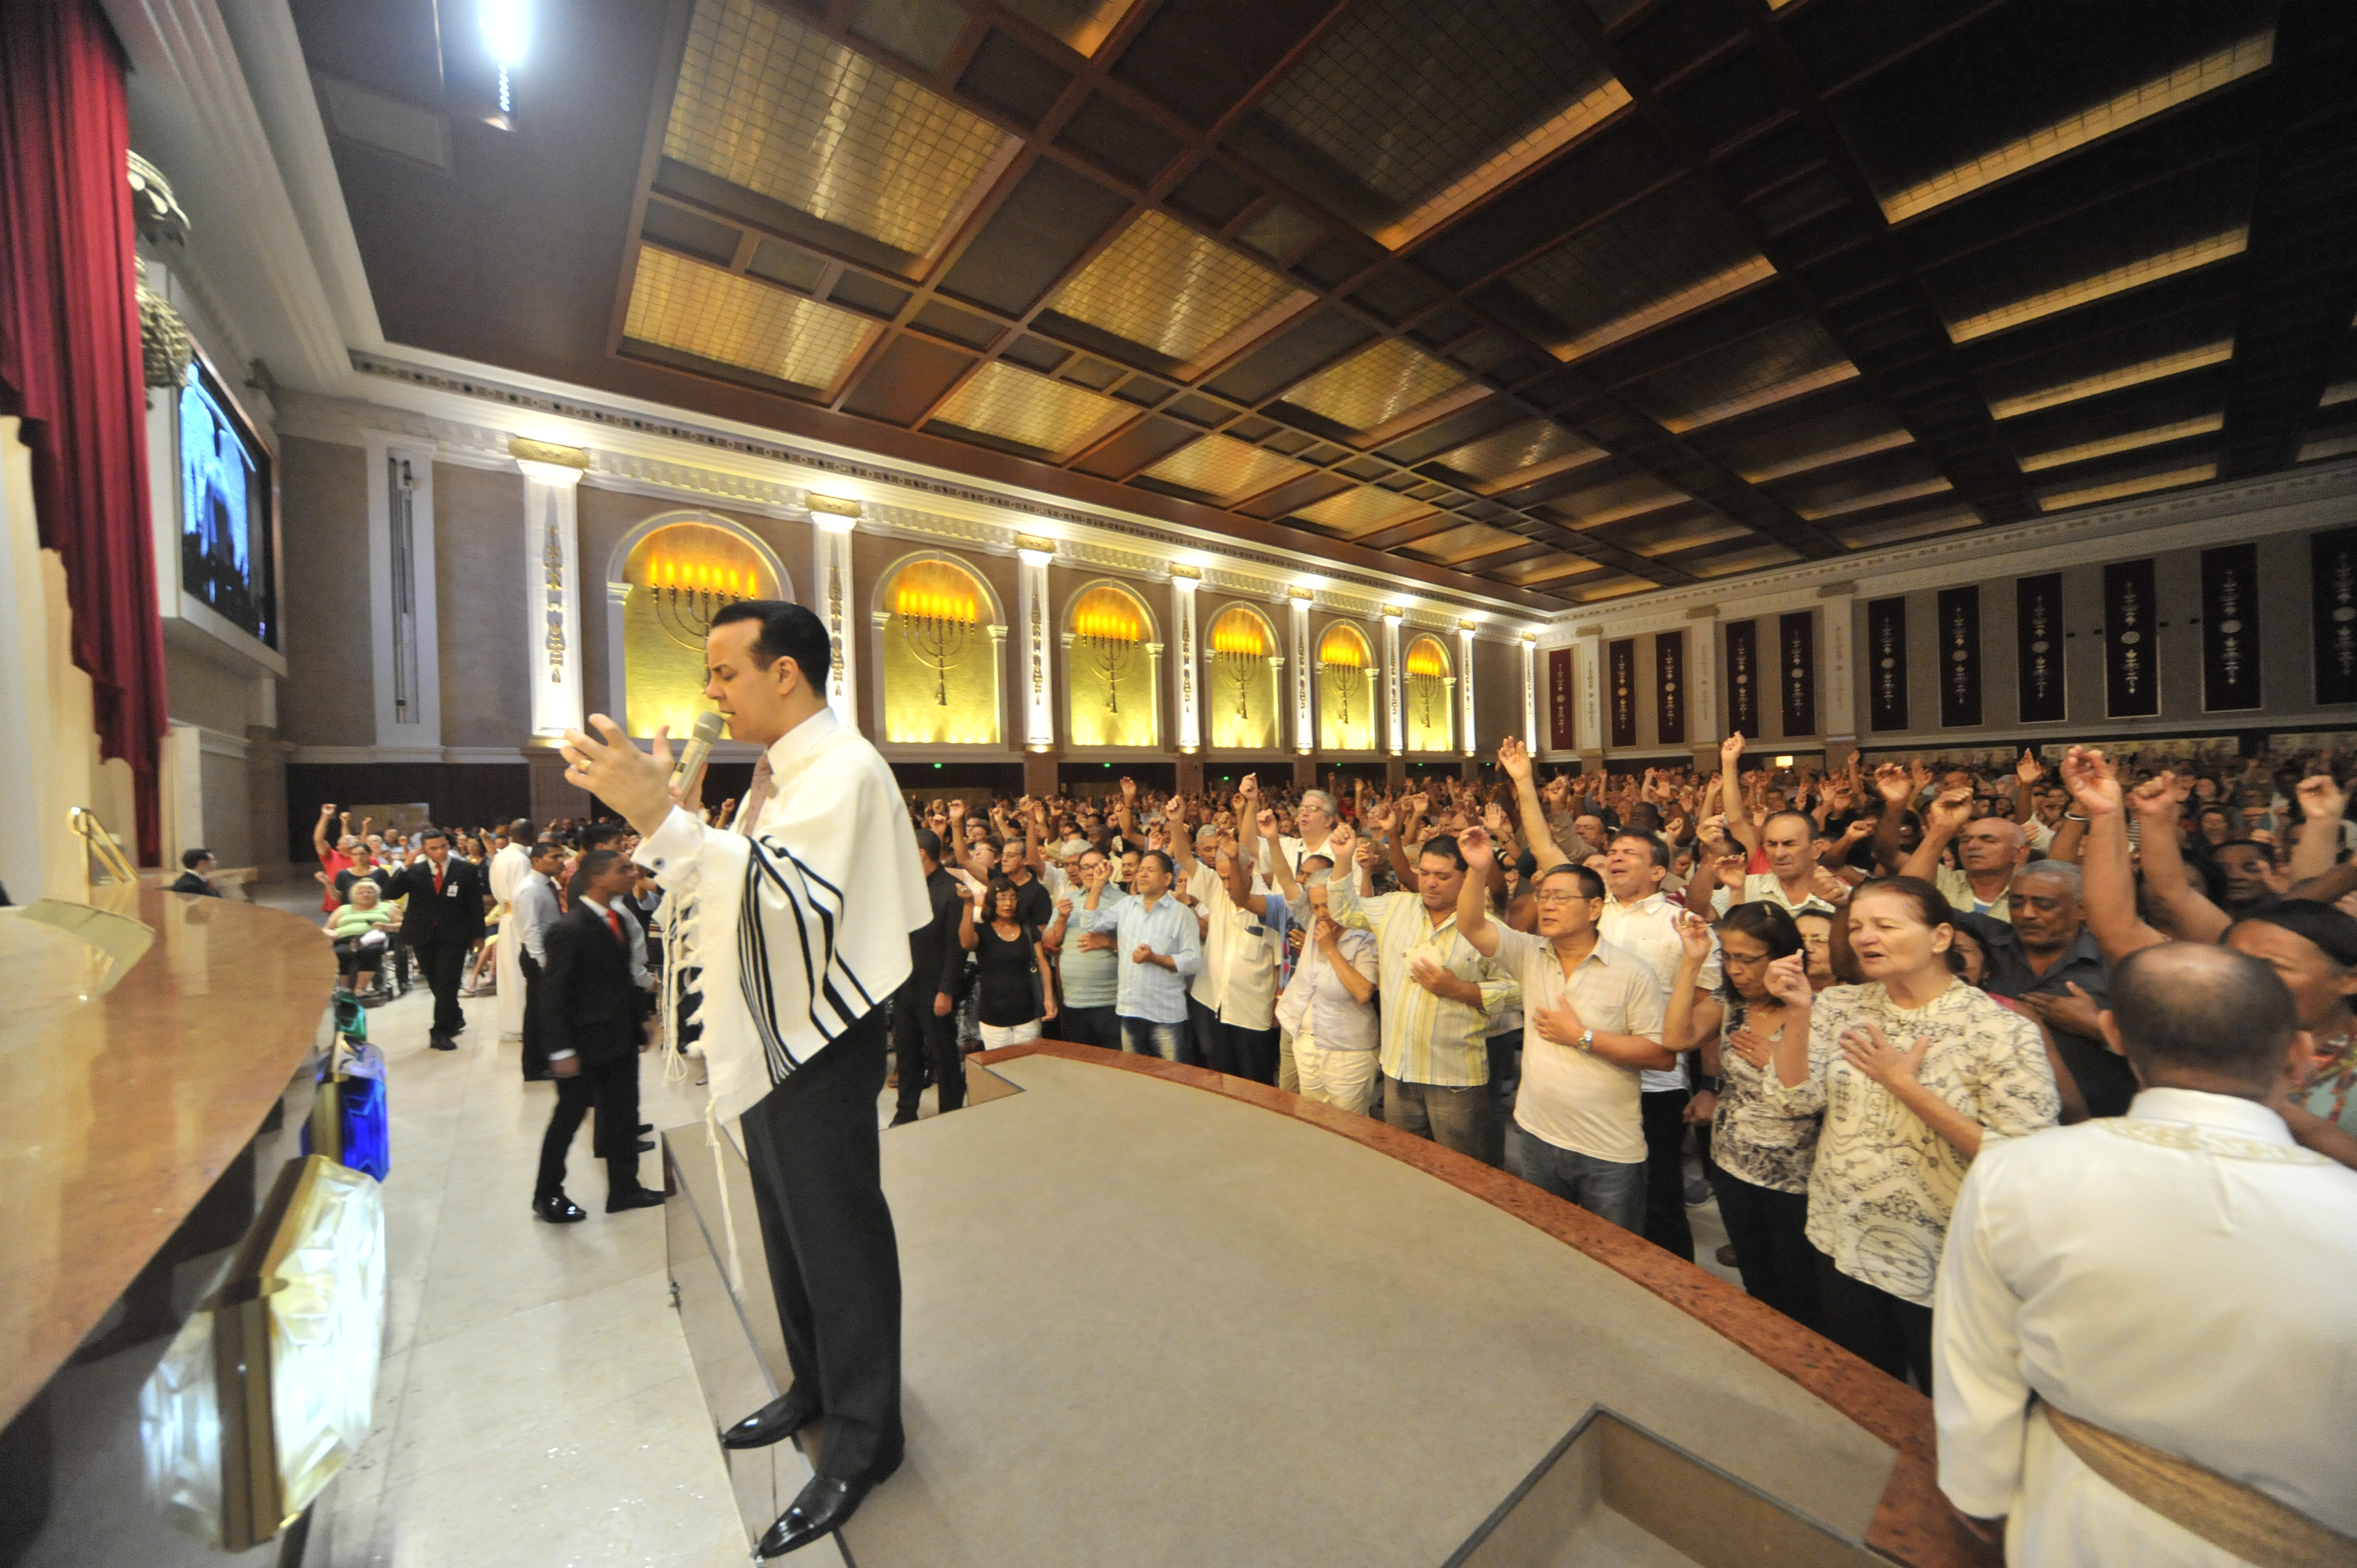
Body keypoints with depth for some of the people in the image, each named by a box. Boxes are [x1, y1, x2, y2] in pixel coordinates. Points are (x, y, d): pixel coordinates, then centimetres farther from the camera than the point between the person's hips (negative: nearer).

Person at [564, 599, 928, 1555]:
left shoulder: (842, 769, -19)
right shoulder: (789, 771, 13)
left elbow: (792, 896, -34)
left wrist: (663, 819, -39)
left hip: (820, 1042, -10)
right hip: (774, 1037, 10)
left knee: (836, 1232, 4)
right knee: (792, 1225, 22)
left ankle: (863, 1435, 24)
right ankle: (816, 1385, 43)